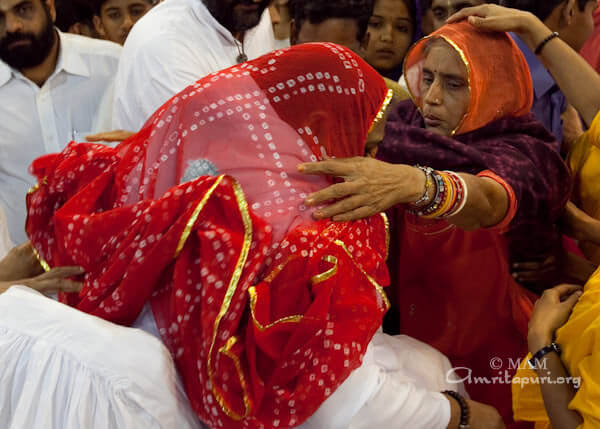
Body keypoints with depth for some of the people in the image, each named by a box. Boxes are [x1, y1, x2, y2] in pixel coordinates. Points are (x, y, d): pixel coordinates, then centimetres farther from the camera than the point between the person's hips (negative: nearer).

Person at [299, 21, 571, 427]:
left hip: (488, 361, -4)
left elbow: (489, 201, -38)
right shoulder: (406, 140, 0)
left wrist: (414, 183, -58)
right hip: (407, 345, 4)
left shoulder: (522, 156, -16)